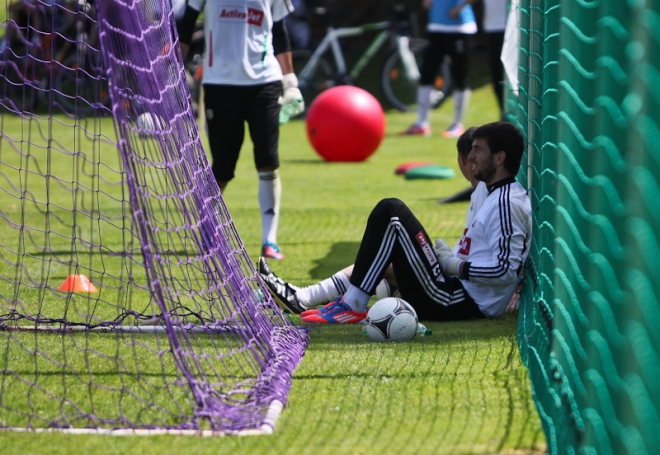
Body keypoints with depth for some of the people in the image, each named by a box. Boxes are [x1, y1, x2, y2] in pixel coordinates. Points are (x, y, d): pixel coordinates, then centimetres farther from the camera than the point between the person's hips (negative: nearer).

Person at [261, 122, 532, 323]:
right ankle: (303, 298, 16)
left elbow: (507, 269, -24)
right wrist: (451, 259, 11)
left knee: (390, 212, -12)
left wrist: (455, 266, -16)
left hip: (458, 302, -11)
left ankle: (353, 306, -9)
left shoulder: (506, 204, -15)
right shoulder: (498, 195, 17)